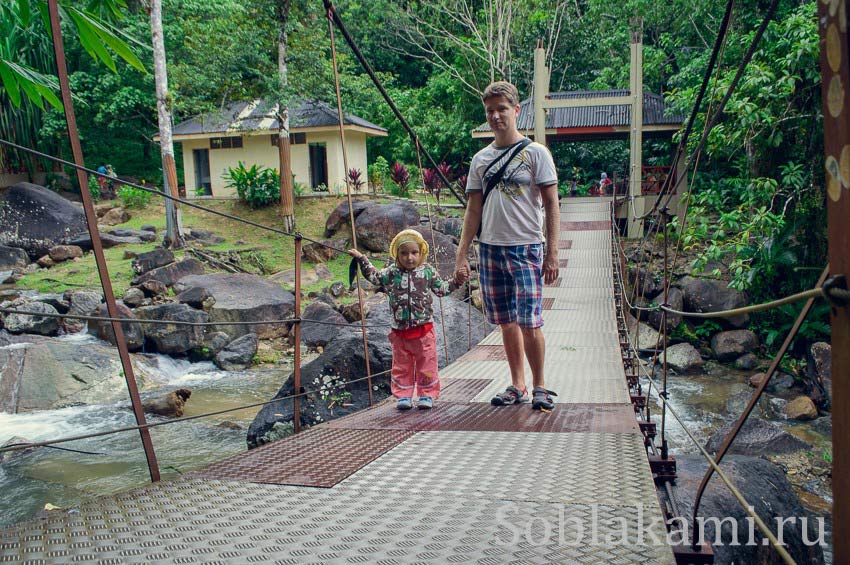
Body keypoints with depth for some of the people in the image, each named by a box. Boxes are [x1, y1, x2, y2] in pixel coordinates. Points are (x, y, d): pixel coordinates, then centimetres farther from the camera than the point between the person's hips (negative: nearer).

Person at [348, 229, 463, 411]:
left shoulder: (428, 271, 1)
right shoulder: (391, 273, 3)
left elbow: (441, 288, 11)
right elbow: (374, 276, 18)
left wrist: (456, 281, 0)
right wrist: (361, 259, 16)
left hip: (423, 329, -1)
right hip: (400, 330, 1)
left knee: (426, 364, 4)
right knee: (401, 366, 8)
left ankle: (427, 395, 15)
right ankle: (403, 395, 17)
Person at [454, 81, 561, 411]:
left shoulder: (535, 153, -1)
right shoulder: (480, 159, 13)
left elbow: (551, 204, -3)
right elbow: (473, 211, 14)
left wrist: (552, 253, -11)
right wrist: (461, 255, 8)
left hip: (526, 248, -5)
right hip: (490, 248, 5)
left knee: (529, 322, -8)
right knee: (506, 322, 9)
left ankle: (539, 386, 9)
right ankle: (517, 385, 20)